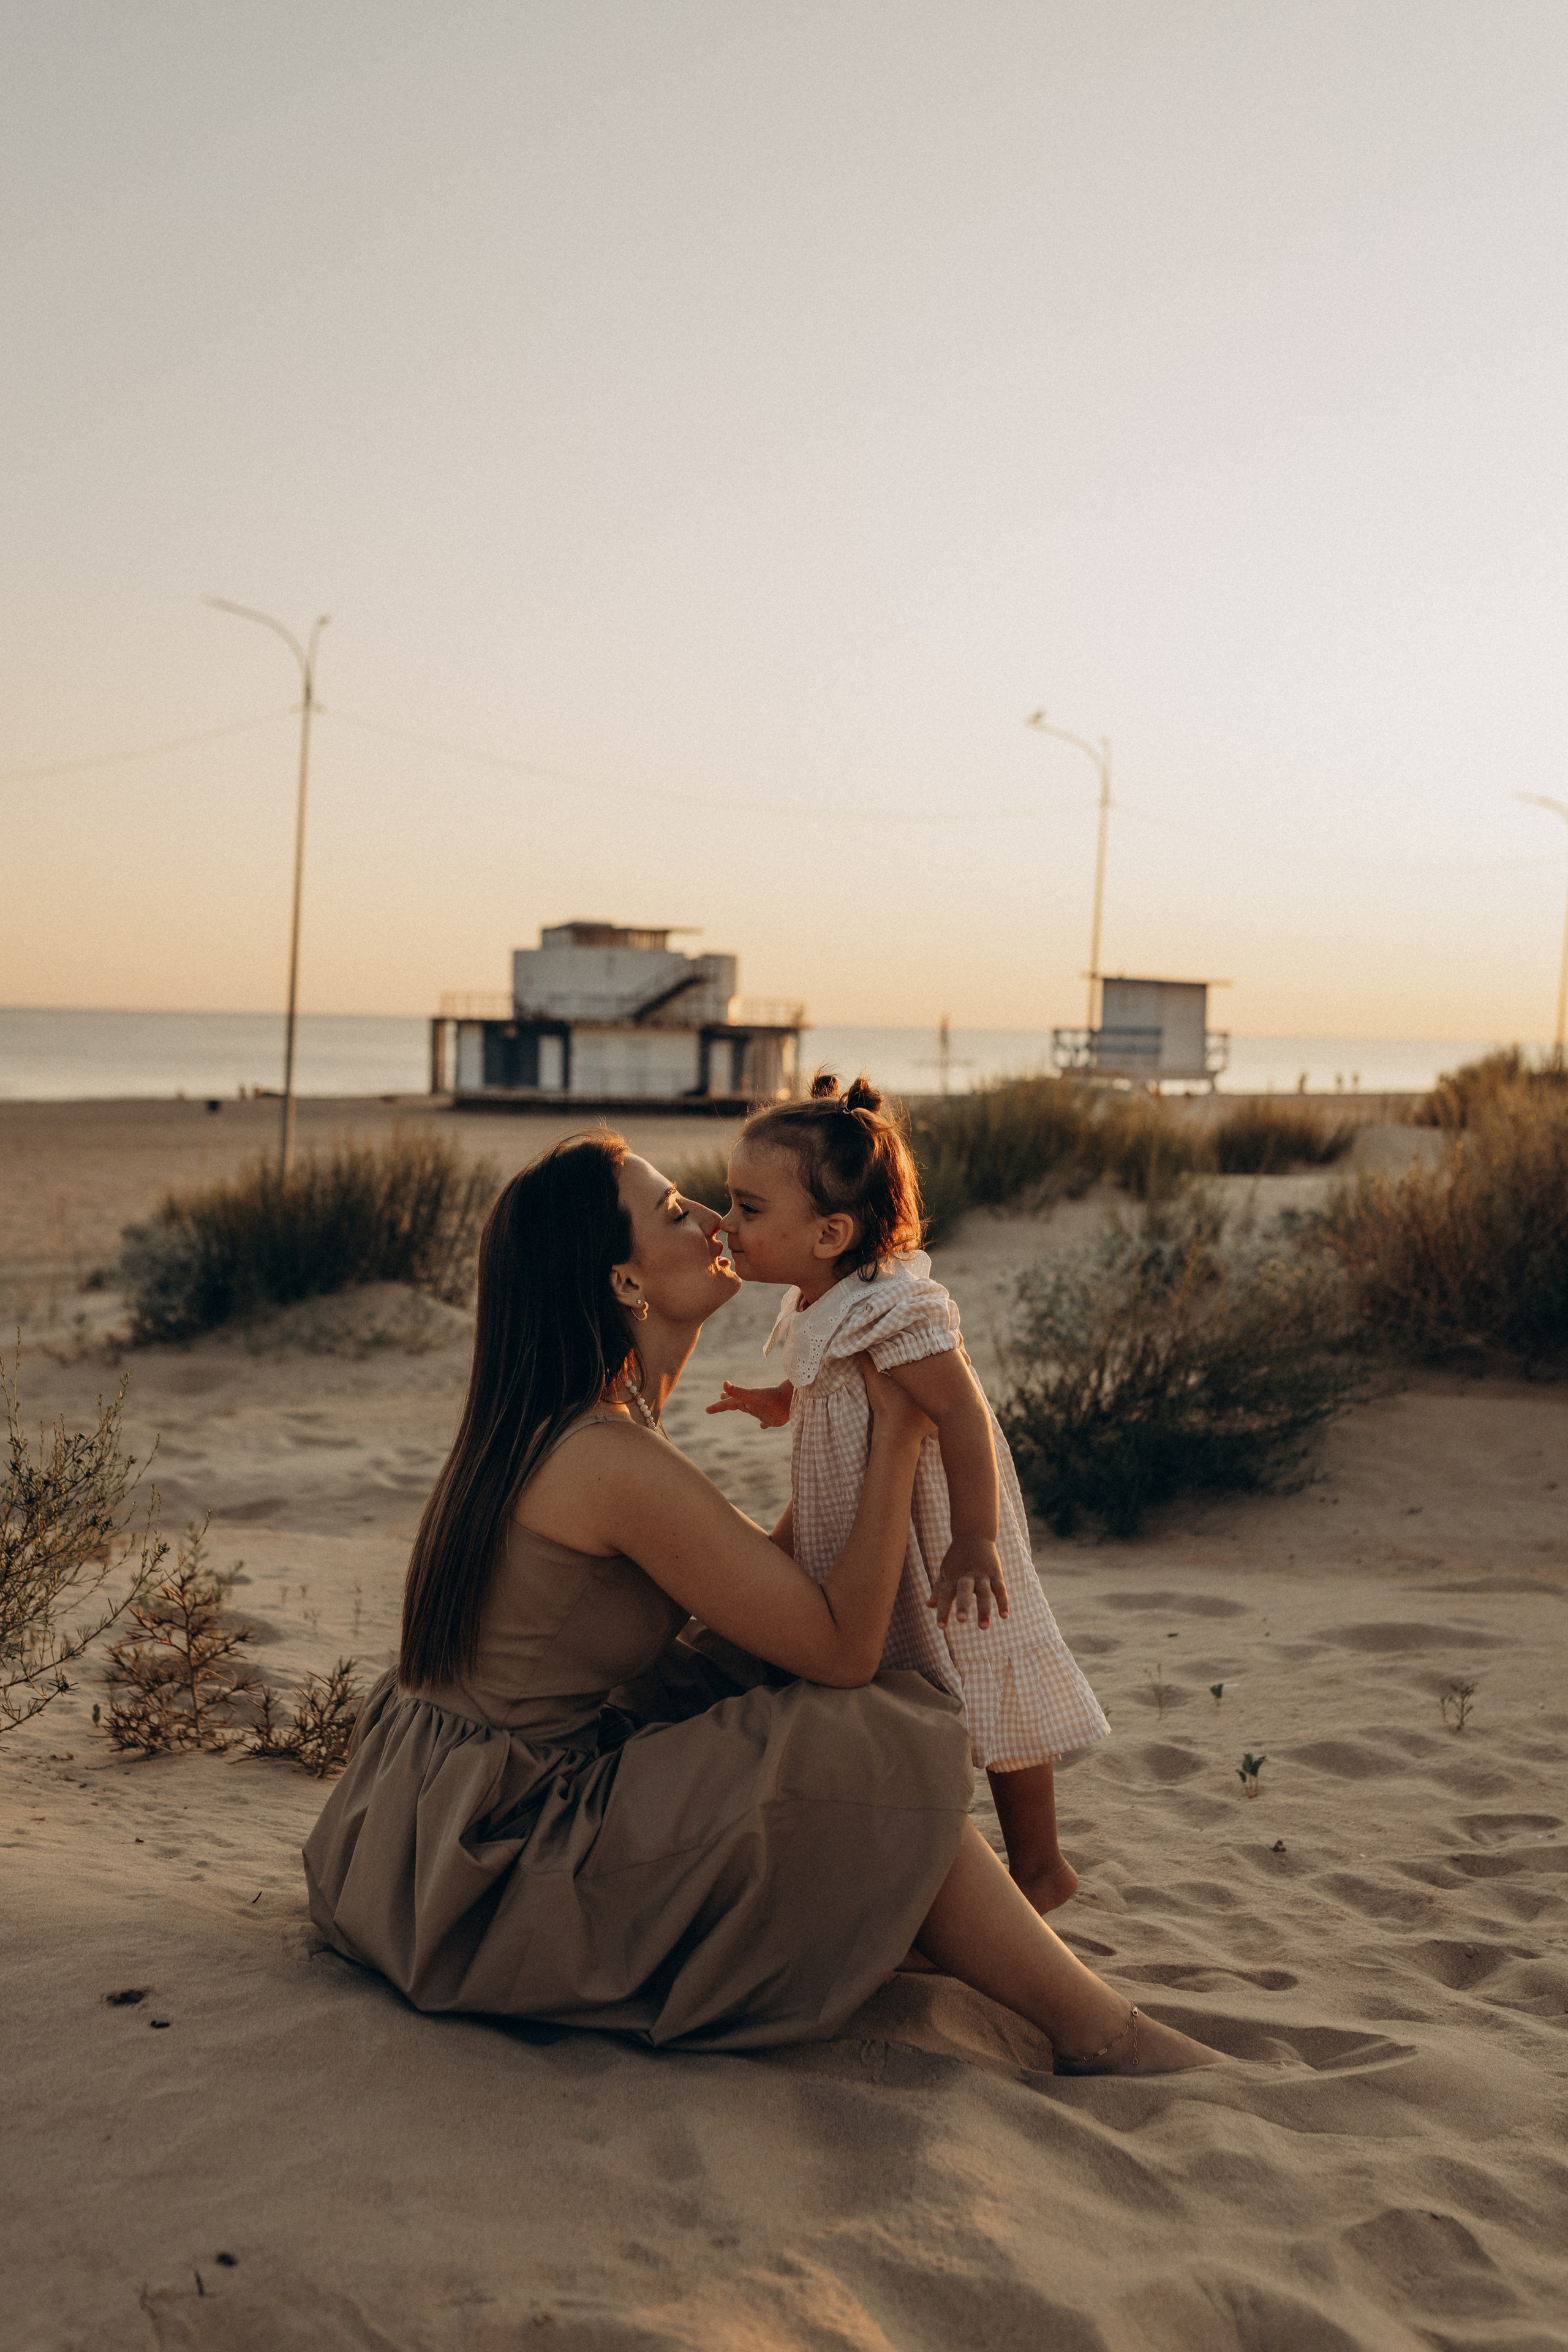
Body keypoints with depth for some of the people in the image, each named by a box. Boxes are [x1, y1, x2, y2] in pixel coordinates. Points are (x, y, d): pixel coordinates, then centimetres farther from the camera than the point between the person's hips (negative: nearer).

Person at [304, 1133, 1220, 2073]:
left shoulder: (531, 1425, 5)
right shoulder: (617, 1461, -24)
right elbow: (844, 1648, -17)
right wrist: (899, 1431, -11)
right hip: (508, 1873, -10)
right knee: (877, 1763, -12)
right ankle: (1101, 2032, 2)